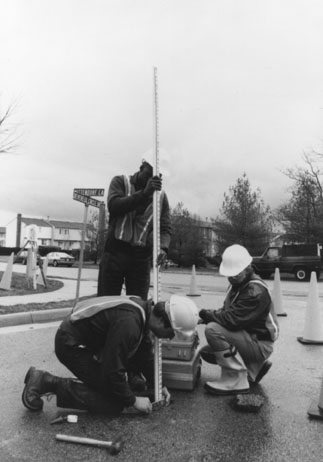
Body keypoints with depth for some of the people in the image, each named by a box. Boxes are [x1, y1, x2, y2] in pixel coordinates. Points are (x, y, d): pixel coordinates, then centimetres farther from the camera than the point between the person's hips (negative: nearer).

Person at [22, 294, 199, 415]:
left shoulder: (144, 310, -1)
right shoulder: (128, 323, -32)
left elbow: (144, 353, 14)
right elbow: (113, 369, -26)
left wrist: (157, 384, 13)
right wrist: (133, 400, -11)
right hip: (70, 344, -10)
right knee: (115, 404, -8)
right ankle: (50, 383, -7)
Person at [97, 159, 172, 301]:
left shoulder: (161, 196, 10)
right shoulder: (120, 181, 5)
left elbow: (166, 228, 6)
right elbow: (114, 206, -13)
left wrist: (163, 247, -16)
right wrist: (144, 193, -22)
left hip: (142, 257, 2)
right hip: (115, 251, -2)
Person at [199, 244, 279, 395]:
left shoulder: (256, 291, -24)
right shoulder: (237, 284, 6)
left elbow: (232, 320, -32)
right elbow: (227, 312, 10)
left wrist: (204, 313, -20)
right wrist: (209, 315, -12)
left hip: (260, 344, -10)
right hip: (247, 337, 10)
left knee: (213, 329, -26)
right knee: (206, 352, 10)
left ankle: (236, 381, -14)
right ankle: (254, 368, 15)